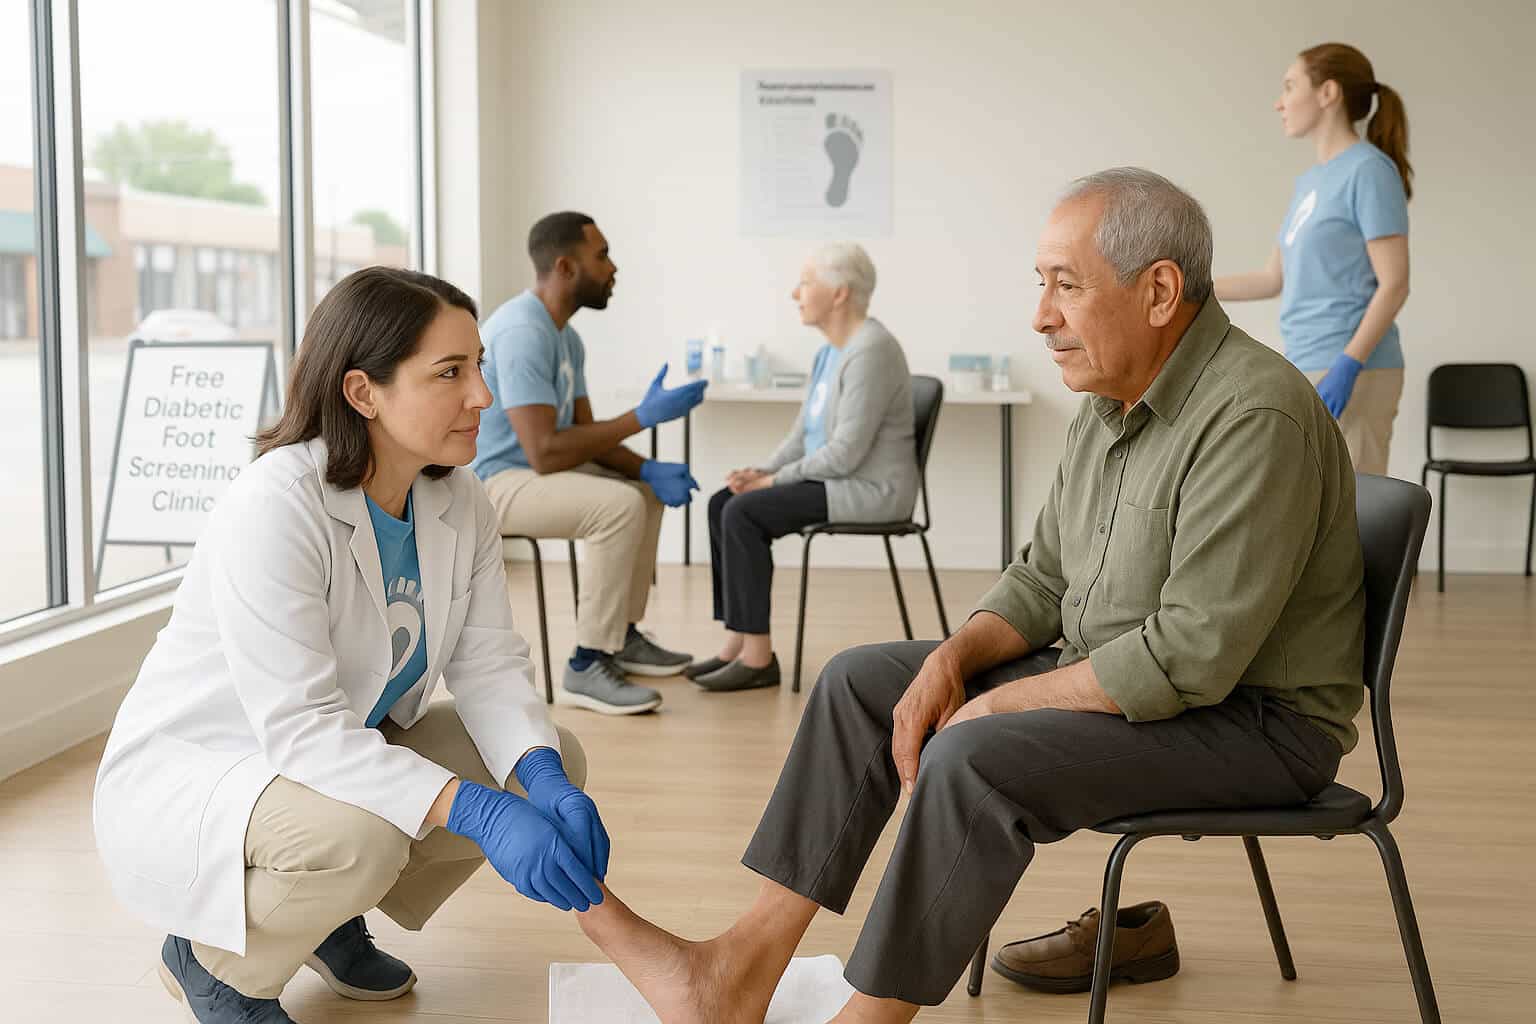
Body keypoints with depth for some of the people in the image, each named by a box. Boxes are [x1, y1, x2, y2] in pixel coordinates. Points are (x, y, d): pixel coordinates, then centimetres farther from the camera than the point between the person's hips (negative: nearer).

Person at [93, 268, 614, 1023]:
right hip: (181, 778, -8)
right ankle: (210, 957, -3)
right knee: (360, 833, -36)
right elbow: (300, 728, -35)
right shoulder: (273, 508, -30)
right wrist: (477, 811, -42)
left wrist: (546, 782, -29)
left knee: (550, 761, -5)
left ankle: (332, 920, 13)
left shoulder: (459, 501, -7)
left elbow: (488, 665, -9)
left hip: (354, 752, 8)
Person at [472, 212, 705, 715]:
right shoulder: (522, 333, -23)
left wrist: (647, 469, -6)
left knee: (646, 492, 18)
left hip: (526, 472, 11)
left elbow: (583, 433, 12)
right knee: (619, 505, -28)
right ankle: (587, 667, -22)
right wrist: (642, 417, -24)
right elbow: (545, 452, -29)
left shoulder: (565, 336, 9)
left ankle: (624, 634, 23)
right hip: (487, 484, -11)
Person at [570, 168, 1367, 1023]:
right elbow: (1044, 579, 12)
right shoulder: (1116, 401, 6)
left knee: (977, 757, -31)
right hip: (1115, 680, 10)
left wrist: (999, 702, -19)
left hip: (1254, 719, -9)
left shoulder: (1255, 417, -25)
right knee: (861, 680, 5)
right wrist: (954, 660, -8)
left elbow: (1191, 656, -28)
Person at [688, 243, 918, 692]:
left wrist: (776, 480, -14)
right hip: (837, 481, 10)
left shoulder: (869, 352, -20)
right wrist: (762, 471, -2)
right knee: (722, 503, 0)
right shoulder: (831, 351, 12)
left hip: (869, 489, -10)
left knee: (743, 513, -21)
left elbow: (846, 451, -24)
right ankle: (737, 642, -2)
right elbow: (804, 433, 15)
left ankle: (758, 656, -15)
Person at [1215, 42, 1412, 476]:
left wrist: (1348, 365, -22)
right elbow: (1273, 279, 23)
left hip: (1352, 375, -8)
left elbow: (1394, 285, -13)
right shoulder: (1309, 182, 16)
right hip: (1307, 372, 8)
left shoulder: (1368, 170, -8)